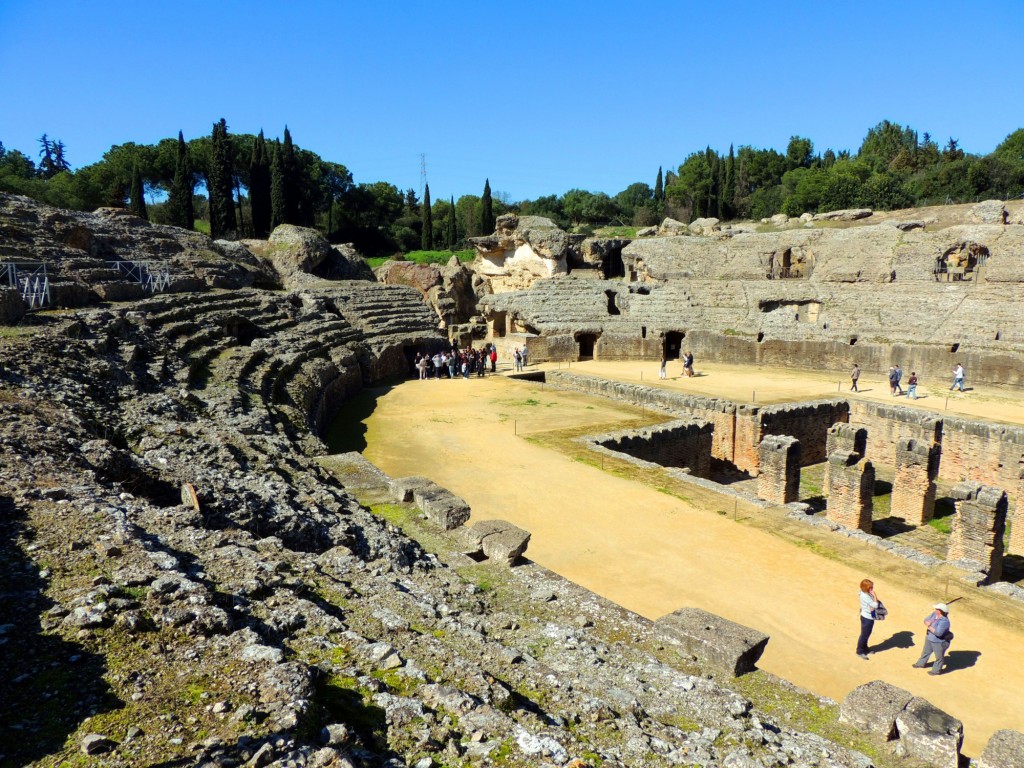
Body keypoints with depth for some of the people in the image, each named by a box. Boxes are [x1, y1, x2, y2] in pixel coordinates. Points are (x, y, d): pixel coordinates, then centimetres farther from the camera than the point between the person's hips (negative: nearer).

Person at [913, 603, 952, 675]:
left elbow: (938, 632, -35)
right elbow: (926, 620, 2)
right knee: (926, 652, 27)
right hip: (929, 638, 9)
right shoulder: (934, 614, -8)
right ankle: (921, 663, 47)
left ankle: (936, 670, 34)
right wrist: (927, 623, -20)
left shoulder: (944, 621, -32)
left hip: (939, 642, -9)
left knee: (939, 656, 15)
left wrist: (929, 627, -26)